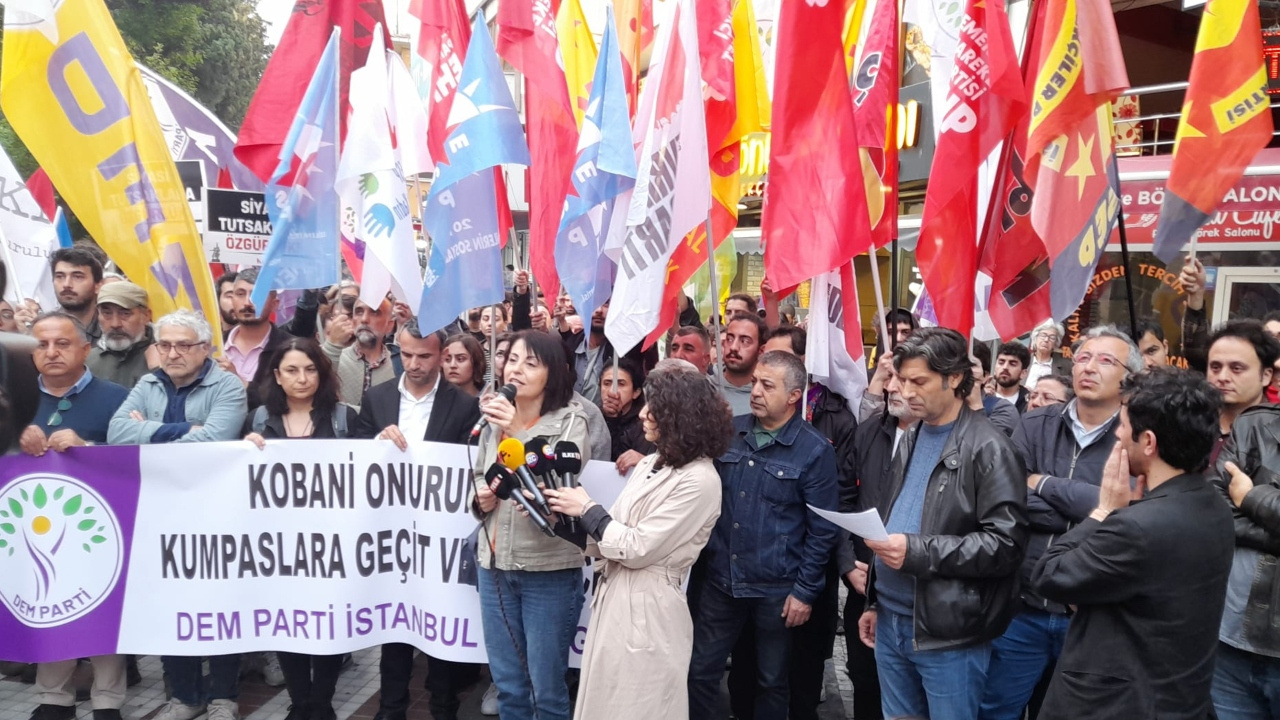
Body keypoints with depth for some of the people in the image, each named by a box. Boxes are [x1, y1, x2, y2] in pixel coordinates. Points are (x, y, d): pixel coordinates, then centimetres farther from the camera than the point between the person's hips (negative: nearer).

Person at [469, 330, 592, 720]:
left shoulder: (571, 421, -10)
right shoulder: (494, 418, 8)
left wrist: (518, 434, -29)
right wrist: (479, 497, -2)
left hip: (548, 569, -5)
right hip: (494, 564, 5)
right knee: (507, 686, 16)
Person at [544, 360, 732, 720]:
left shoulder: (698, 480, -18)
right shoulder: (651, 464, 9)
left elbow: (637, 548, -19)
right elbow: (613, 536, 9)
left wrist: (587, 509, -8)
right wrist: (565, 517, -1)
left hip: (646, 608, -8)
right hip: (614, 596, 8)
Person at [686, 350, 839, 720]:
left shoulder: (815, 450, -12)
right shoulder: (728, 432, 0)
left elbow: (822, 530, -10)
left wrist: (805, 591, -10)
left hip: (777, 588, -3)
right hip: (720, 579, 4)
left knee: (771, 682, 15)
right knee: (699, 672, 11)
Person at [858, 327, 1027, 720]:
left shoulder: (987, 448, -12)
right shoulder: (910, 440, 12)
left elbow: (1006, 543, -18)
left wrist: (917, 551, -23)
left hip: (949, 632, -7)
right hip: (890, 622, 7)